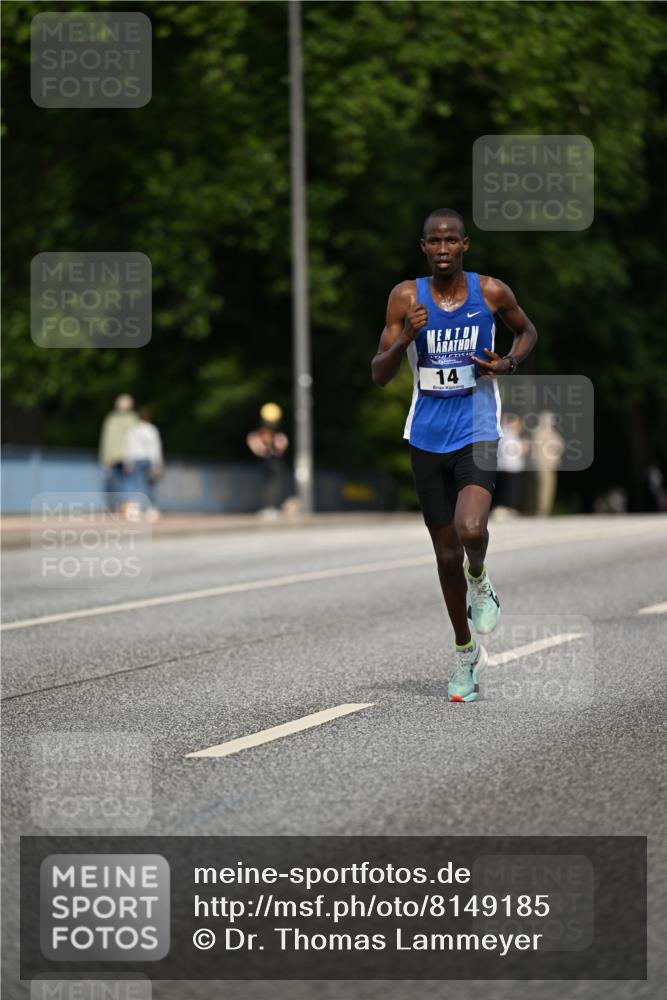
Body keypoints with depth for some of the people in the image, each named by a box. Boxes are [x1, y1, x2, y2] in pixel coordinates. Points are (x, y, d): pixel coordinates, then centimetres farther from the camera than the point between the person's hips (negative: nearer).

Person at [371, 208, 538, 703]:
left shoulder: (491, 291, -4)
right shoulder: (406, 296, -3)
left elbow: (528, 332, 16)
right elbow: (379, 375, -3)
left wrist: (509, 363, -4)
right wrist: (406, 338, -21)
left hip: (477, 435, -2)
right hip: (427, 439, 2)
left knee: (471, 530, -27)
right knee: (447, 553, 10)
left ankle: (480, 582, 9)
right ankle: (466, 653, 29)